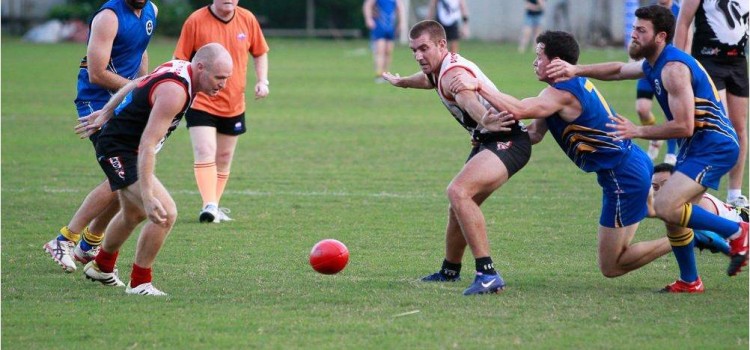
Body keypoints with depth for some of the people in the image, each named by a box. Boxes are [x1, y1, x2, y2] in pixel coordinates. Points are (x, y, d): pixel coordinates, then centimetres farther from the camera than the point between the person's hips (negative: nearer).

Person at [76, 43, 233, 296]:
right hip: (118, 150, -11)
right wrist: (147, 196, -39)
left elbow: (134, 85, 13)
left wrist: (106, 113, 25)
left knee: (133, 215, 29)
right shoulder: (174, 91, -31)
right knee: (165, 213, -21)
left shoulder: (180, 68, -2)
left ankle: (101, 267, 52)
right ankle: (139, 283, -8)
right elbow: (147, 145, -35)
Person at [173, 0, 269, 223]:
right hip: (201, 103, -4)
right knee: (205, 153, -18)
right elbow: (181, 60, -4)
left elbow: (260, 53, 13)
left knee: (224, 158, 12)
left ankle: (214, 206, 24)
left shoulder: (247, 20, 0)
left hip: (234, 105, 4)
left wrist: (262, 81, 0)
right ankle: (209, 205, -22)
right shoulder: (196, 21, -10)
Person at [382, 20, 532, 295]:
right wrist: (400, 81, 60)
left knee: (458, 192, -30)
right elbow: (427, 79, 38)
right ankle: (450, 271, 46)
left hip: (507, 141, -11)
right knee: (459, 207, 23)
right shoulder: (439, 70, 11)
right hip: (486, 141, 11)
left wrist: (486, 120, -66)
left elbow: (468, 99, -45)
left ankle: (488, 274, -34)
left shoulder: (453, 72, -21)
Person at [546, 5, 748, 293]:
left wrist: (638, 131, -14)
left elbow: (684, 126, -23)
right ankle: (689, 281, 20)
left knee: (666, 207, -21)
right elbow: (618, 70, 26)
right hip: (696, 147, 10)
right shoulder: (654, 64, 12)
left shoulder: (673, 68, -19)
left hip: (713, 146, -10)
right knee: (673, 213, 10)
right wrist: (576, 70, 11)